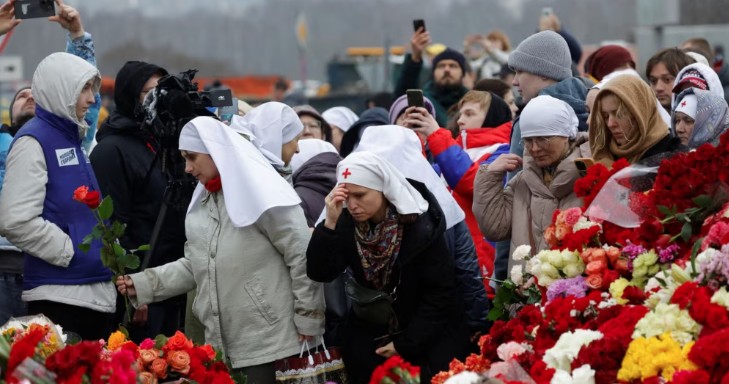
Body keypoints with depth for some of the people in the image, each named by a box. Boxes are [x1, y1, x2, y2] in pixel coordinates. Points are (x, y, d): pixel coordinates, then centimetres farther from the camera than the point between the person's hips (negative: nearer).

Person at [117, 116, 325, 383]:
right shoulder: (202, 202, 16)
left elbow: (302, 258, -12)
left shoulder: (262, 193, -10)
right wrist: (142, 284, 7)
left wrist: (308, 321, -12)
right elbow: (194, 265, 18)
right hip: (220, 345, 8)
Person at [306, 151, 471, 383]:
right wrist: (330, 224, -30)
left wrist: (405, 343, -15)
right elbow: (320, 273, -17)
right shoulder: (347, 223, -11)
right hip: (370, 334, 3)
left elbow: (439, 292, -16)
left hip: (428, 334, -3)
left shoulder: (421, 226, -21)